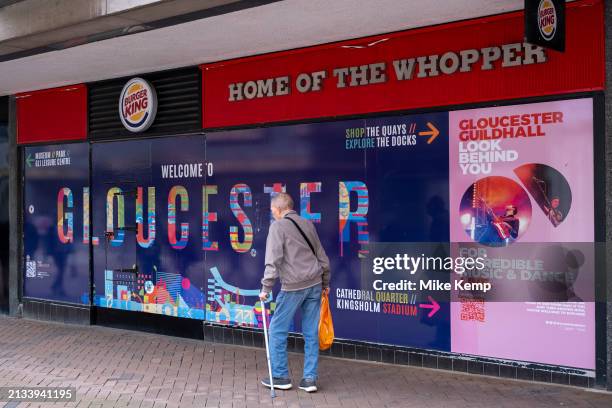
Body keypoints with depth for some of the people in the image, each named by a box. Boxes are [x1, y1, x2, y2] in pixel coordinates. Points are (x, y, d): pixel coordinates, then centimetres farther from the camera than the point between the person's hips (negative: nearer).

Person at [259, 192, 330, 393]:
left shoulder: (278, 226, -5)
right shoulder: (308, 224, 13)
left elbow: (273, 260, -14)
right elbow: (322, 257, 16)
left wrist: (266, 288, -10)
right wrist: (325, 283, 26)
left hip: (293, 286, -6)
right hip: (314, 284, 6)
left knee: (278, 330, 9)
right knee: (311, 333, 10)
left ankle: (280, 376, 14)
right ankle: (309, 378, 12)